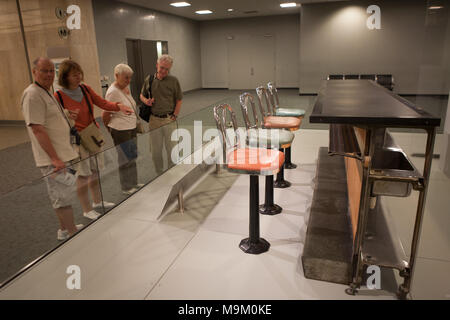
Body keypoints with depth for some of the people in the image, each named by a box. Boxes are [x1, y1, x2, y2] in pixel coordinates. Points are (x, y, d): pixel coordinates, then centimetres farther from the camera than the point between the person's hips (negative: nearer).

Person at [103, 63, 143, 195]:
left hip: (131, 129, 9)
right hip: (121, 132, -9)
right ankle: (126, 188, 18)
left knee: (132, 158, 17)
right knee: (125, 160, 3)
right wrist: (112, 129, -3)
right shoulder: (113, 92, -20)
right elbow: (105, 115, -16)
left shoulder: (126, 88, 7)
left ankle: (134, 183, 32)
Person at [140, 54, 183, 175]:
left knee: (172, 149, 6)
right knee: (155, 151, 10)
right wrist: (146, 101, -6)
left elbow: (179, 100, 2)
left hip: (169, 120, -2)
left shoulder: (173, 81, -2)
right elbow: (142, 95, 17)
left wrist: (174, 116, -7)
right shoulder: (149, 80, 4)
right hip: (154, 120, 2)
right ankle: (159, 174, 27)